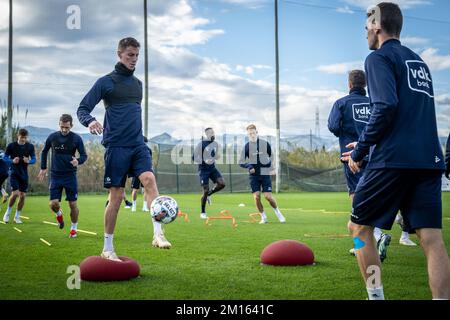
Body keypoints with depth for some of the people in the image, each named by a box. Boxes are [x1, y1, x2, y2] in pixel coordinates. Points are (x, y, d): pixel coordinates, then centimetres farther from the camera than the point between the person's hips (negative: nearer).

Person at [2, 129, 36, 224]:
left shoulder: (30, 146, -1)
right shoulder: (11, 146, -7)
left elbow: (34, 159, 4)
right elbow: (5, 158, -1)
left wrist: (28, 161, -18)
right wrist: (12, 161, -20)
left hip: (24, 174, 3)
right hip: (14, 172, -3)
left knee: (22, 196, 3)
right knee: (15, 193, -16)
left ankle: (17, 217, 17)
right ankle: (7, 213, 7)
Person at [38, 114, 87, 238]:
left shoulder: (76, 138, -6)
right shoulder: (52, 137, 0)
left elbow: (84, 155, -2)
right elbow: (44, 152, 15)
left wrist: (78, 161, -24)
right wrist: (43, 168, 11)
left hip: (70, 175, -1)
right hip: (55, 175, 1)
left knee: (73, 204, -1)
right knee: (53, 204, -8)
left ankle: (74, 228, 20)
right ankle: (59, 214, 28)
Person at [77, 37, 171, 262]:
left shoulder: (137, 83, 16)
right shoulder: (106, 82, -1)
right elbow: (82, 109, -3)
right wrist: (90, 121, -24)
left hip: (138, 145, 4)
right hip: (116, 146, -4)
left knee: (149, 179, -20)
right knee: (116, 195, -1)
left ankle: (158, 234, -25)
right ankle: (108, 249, 12)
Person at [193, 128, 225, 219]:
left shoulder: (215, 144, 8)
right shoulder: (201, 144, -12)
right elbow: (194, 157, -12)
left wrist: (216, 157, -3)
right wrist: (204, 161, -26)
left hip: (212, 168, 6)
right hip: (203, 169, -5)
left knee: (222, 183, -16)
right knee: (205, 190, -7)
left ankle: (209, 194, 11)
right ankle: (203, 213, 9)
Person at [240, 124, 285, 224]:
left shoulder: (265, 144, -1)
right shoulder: (246, 146, -2)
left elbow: (270, 156, 14)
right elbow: (241, 162, 1)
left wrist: (270, 168, 6)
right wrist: (248, 166, -17)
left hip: (265, 174, -1)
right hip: (253, 175, 1)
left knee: (268, 196, -7)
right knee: (256, 197, -8)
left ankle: (278, 212, 19)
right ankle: (263, 217, 10)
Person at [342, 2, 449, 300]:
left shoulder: (380, 57, 0)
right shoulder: (418, 61, 23)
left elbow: (385, 108, -15)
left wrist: (359, 152, -6)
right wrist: (368, 145, 28)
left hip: (394, 160, -7)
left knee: (360, 227, 8)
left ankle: (376, 296, 6)